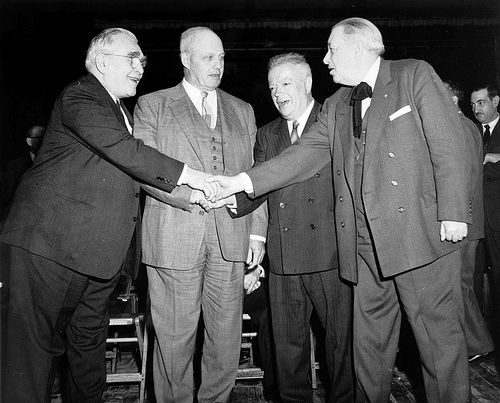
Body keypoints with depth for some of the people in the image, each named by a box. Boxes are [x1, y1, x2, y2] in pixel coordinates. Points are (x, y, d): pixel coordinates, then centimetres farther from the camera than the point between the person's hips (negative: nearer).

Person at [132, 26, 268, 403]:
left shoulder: (242, 111, 18)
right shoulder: (151, 106, 8)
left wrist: (258, 231, 7)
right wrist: (194, 193, -14)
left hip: (231, 238, 3)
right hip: (174, 238, -3)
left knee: (226, 336, 9)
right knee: (174, 339, 5)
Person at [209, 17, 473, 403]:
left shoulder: (415, 75, 2)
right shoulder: (336, 107, 16)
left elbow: (450, 144, -4)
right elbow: (306, 153, 5)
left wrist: (453, 212, -11)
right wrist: (243, 181, -5)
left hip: (421, 233, -5)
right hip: (365, 245, 5)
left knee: (441, 337, 5)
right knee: (368, 341, 14)